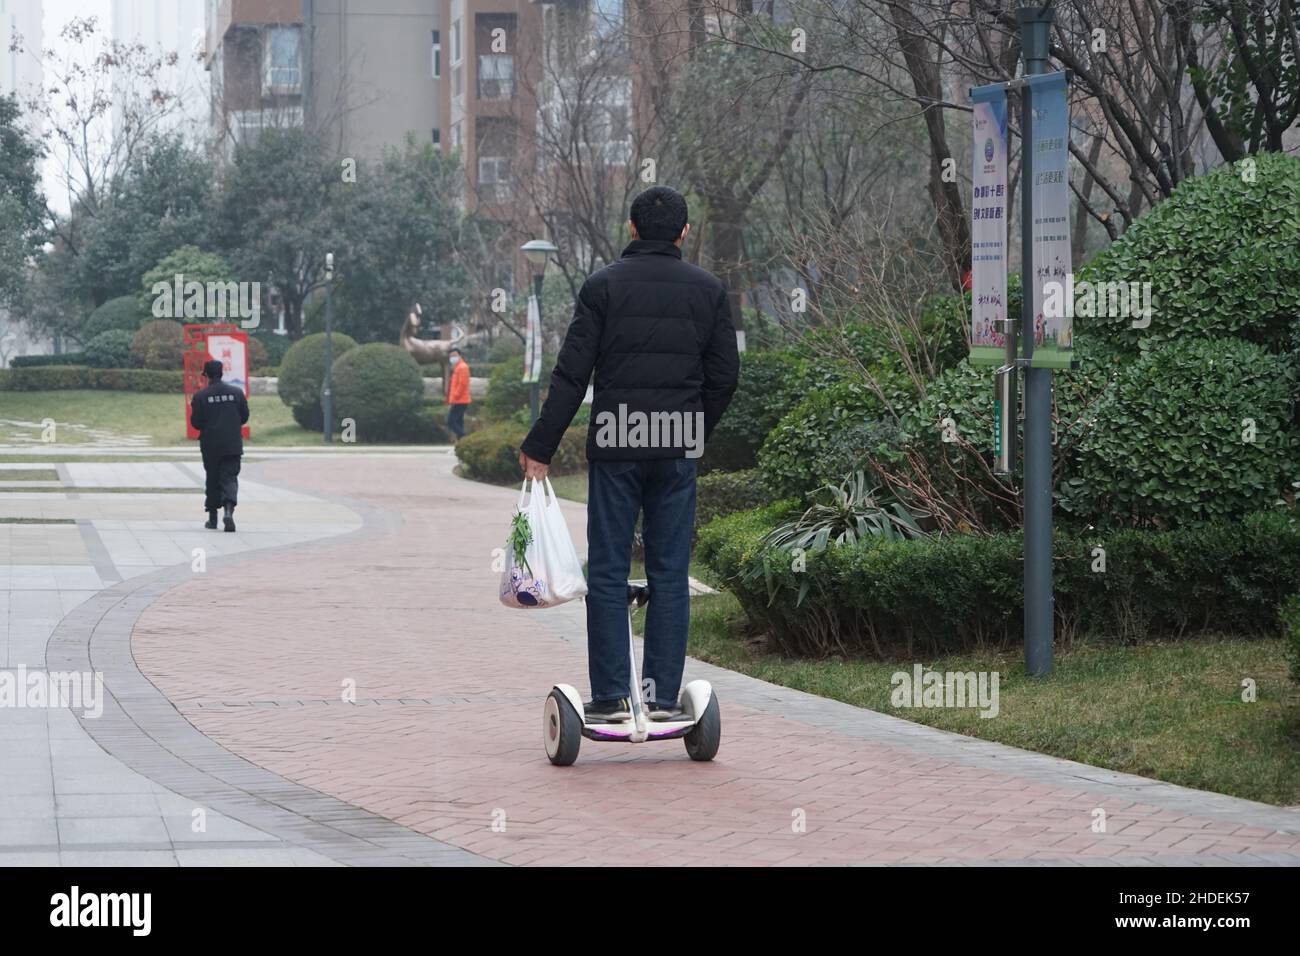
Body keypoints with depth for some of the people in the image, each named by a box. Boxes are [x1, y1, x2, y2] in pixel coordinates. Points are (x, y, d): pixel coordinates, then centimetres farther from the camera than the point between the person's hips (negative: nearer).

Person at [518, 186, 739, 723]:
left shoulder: (604, 286, -1)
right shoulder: (708, 290, 6)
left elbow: (571, 374, -5)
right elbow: (724, 376, 6)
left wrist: (540, 447, -2)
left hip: (614, 445, -2)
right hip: (677, 449, 2)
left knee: (608, 571, 2)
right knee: (670, 573, 6)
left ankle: (610, 694, -2)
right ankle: (663, 695, 4)